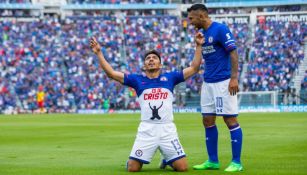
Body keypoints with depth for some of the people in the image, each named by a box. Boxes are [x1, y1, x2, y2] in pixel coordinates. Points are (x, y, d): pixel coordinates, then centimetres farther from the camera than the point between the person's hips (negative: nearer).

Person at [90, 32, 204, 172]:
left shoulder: (170, 78, 11)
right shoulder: (137, 80, 10)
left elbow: (194, 68, 10)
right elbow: (111, 73, 7)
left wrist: (198, 46, 3)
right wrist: (99, 53, 2)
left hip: (167, 129, 0)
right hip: (146, 130, 0)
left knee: (182, 167, -7)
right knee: (132, 168, -7)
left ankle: (167, 160, 27)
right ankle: (141, 160, 29)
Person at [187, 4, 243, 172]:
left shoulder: (220, 29, -11)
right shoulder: (201, 33, 13)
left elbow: (233, 53, -14)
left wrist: (234, 77, -21)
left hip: (223, 81, -8)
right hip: (208, 82, 9)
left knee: (230, 120, -6)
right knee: (208, 121, 8)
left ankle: (236, 162, -2)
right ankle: (213, 161, 15)